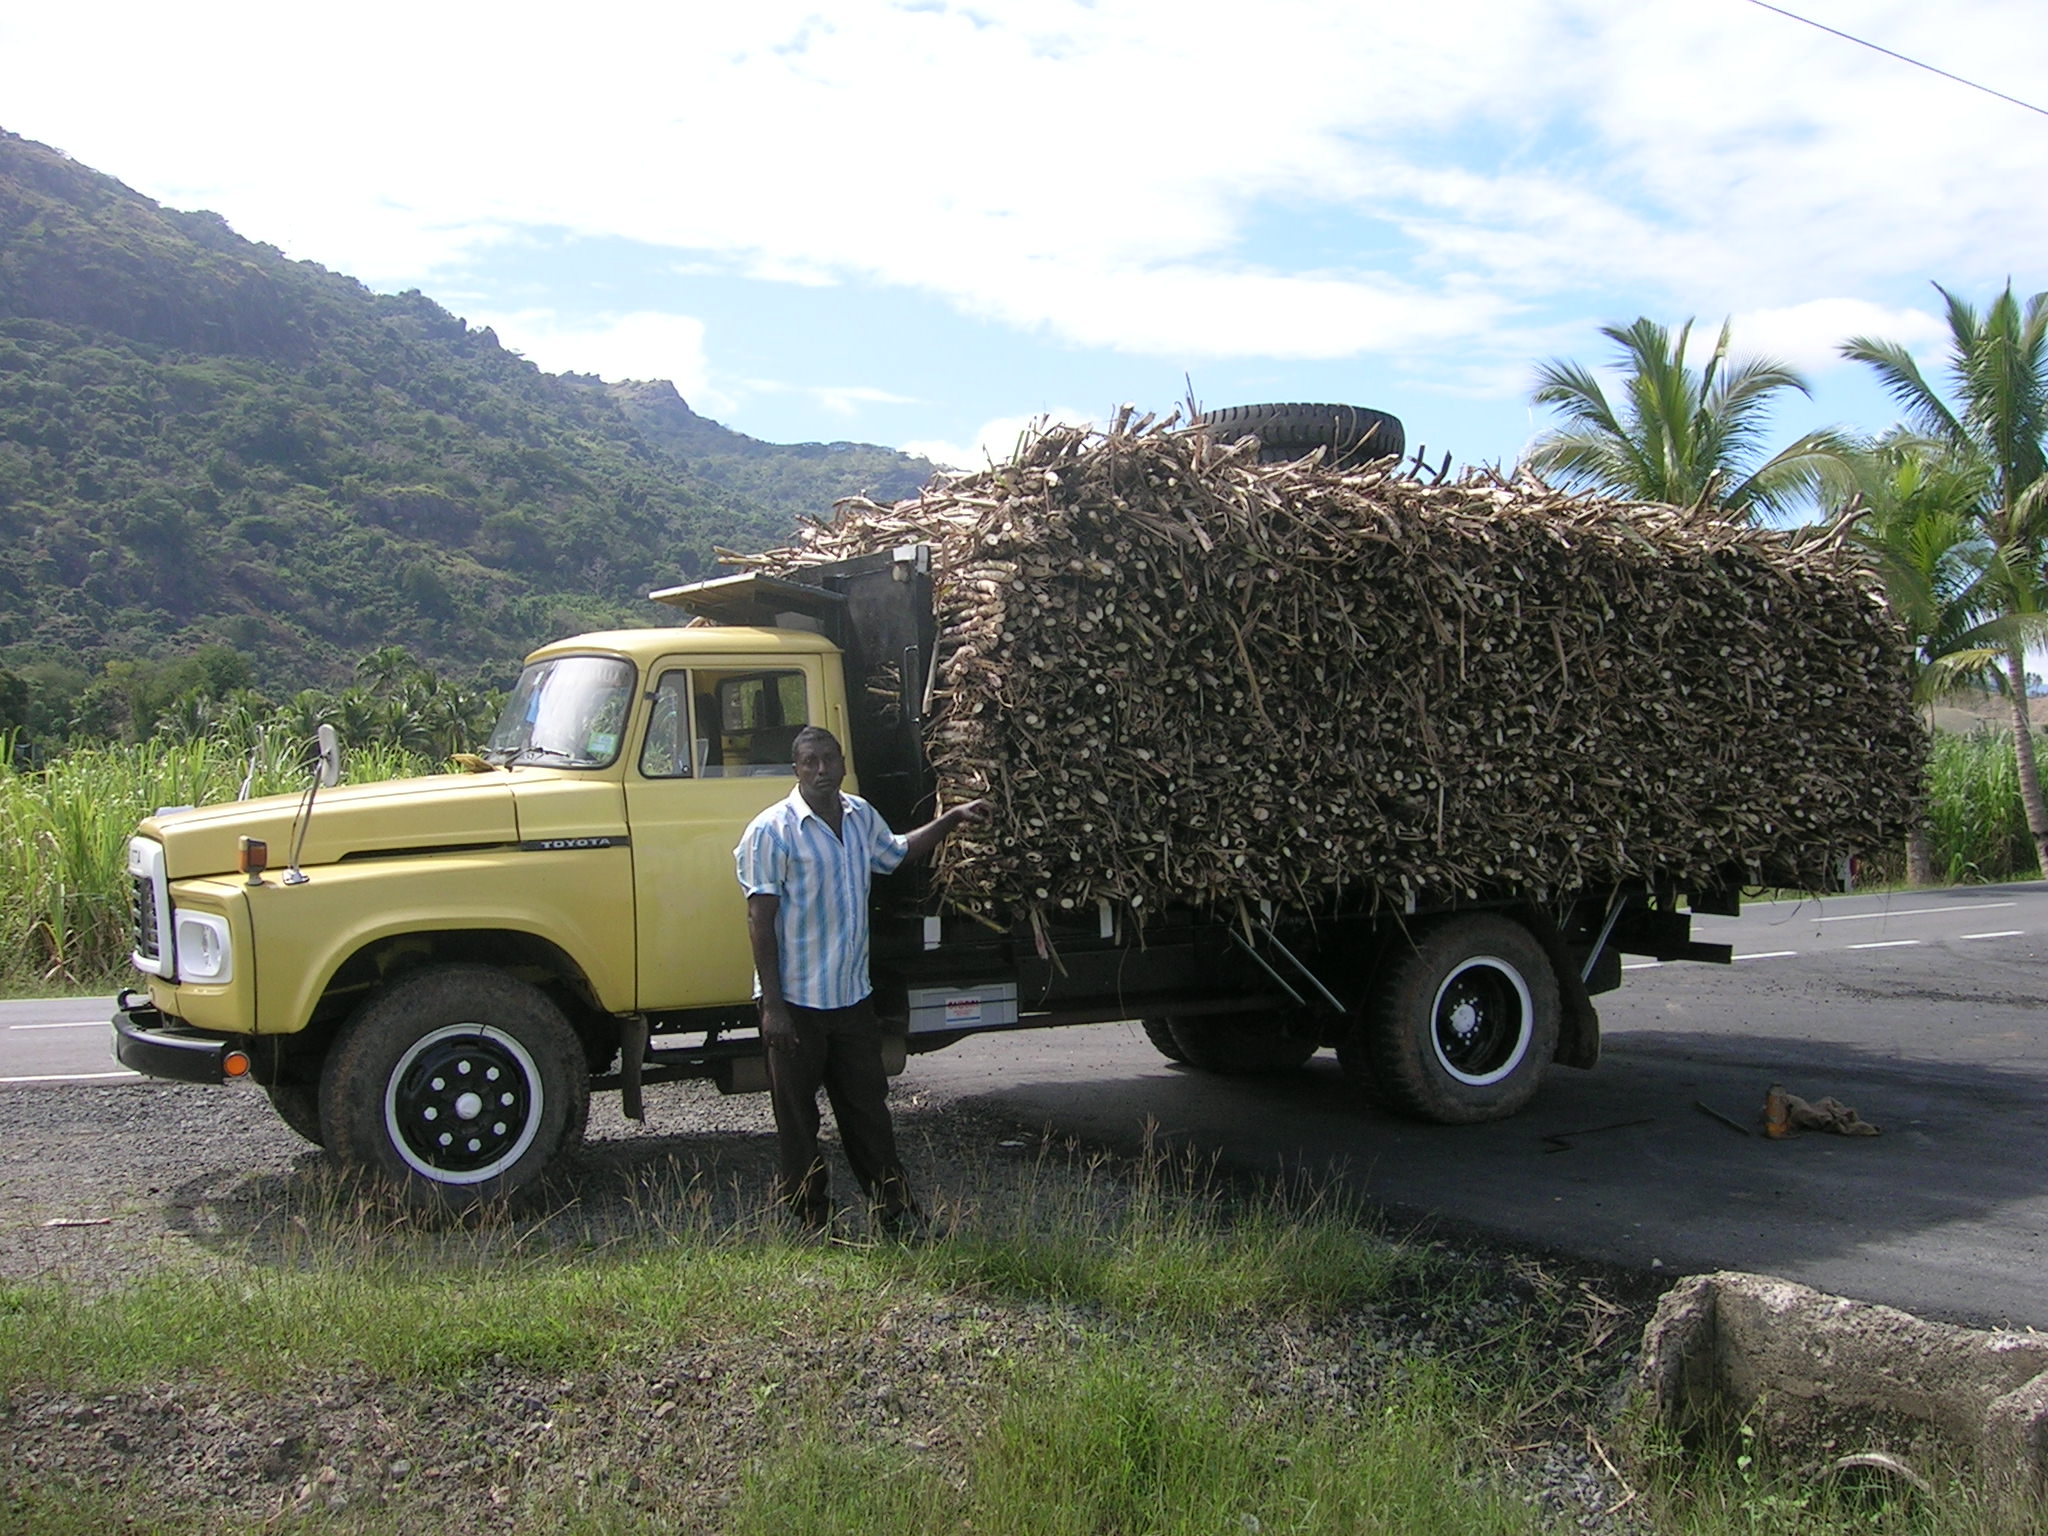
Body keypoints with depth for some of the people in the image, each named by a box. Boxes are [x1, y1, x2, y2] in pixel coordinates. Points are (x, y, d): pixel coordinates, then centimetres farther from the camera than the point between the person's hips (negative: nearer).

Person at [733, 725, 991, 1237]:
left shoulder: (862, 817, 7)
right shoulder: (772, 830, -14)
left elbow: (896, 851, 30)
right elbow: (760, 920, -15)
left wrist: (952, 820, 19)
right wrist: (773, 1007, -19)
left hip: (853, 998, 6)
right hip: (796, 1002, -6)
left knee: (868, 1111, 14)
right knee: (797, 1123, 5)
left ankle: (898, 1217, 24)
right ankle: (810, 1227, 17)